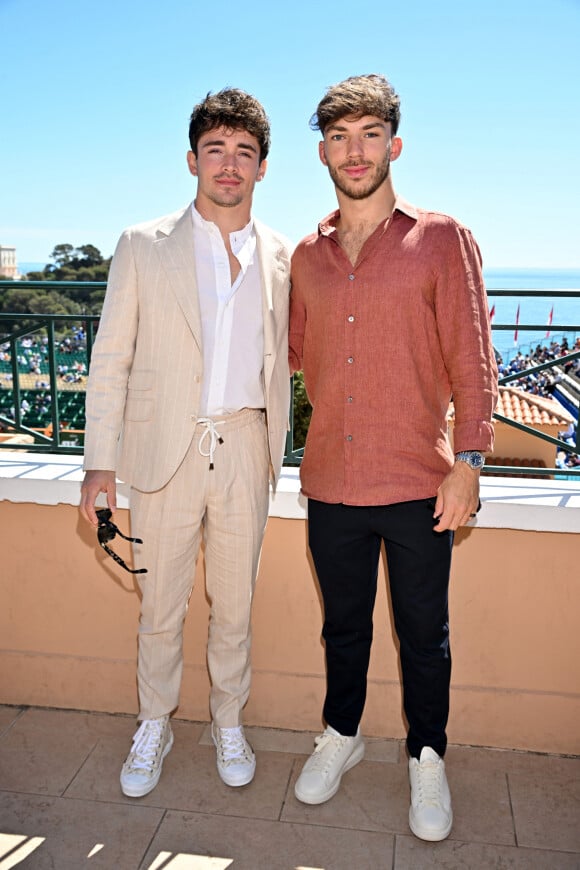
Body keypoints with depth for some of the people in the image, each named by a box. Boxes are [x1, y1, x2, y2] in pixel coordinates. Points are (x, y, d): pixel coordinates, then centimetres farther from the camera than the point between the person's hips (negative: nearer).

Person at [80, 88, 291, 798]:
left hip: (244, 450, 2)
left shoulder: (280, 257, 8)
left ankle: (228, 721, 35)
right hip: (166, 449, -1)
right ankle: (153, 726, 33)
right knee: (160, 606, 10)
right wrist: (101, 462, -4)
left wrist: (276, 448, 12)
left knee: (235, 606, 12)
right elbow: (111, 359, 0)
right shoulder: (142, 246, 1)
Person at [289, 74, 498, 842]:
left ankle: (427, 757, 35)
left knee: (424, 633, 12)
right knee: (344, 625, 19)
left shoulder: (440, 239, -3)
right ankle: (341, 735, 41)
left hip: (417, 483, -3)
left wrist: (467, 462, -10)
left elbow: (471, 356, -6)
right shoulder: (307, 255, 8)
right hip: (332, 483, 3)